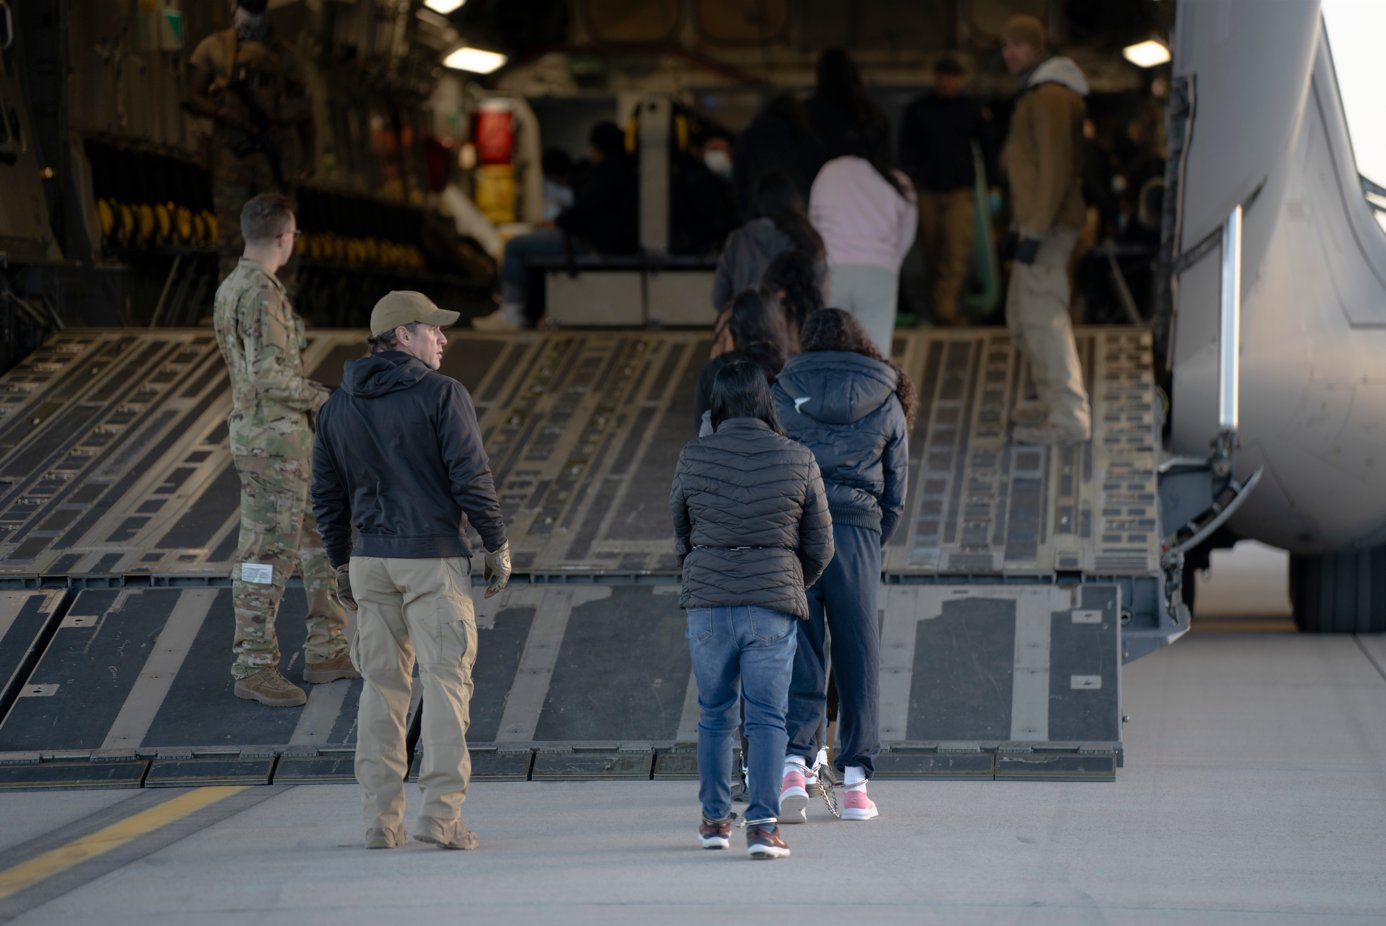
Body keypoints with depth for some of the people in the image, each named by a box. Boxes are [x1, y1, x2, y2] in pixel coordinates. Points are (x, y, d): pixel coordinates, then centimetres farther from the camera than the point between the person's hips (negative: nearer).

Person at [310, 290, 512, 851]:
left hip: (370, 559, 5)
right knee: (446, 680, -2)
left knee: (381, 685, 8)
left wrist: (341, 563, 21)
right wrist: (497, 545, -2)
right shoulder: (441, 394, -8)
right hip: (434, 557, -5)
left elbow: (326, 493, 13)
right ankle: (441, 814, -8)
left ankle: (381, 819, 6)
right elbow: (471, 477, -12)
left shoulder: (338, 406, 9)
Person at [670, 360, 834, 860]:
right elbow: (820, 545, 7)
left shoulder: (693, 458, 0)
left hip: (708, 602, 1)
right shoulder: (799, 461, 0)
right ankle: (763, 824, -9)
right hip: (774, 605, -1)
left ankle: (715, 819, 21)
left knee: (714, 714, 14)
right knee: (766, 716, 1)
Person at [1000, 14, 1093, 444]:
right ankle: (1055, 405, 23)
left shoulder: (1049, 97, -14)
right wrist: (1022, 226, 25)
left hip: (1048, 226, -11)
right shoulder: (1035, 94, 20)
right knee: (1021, 316, 16)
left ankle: (1069, 418, -14)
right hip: (1035, 223, 11)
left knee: (1043, 316, -13)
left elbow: (1055, 169, -21)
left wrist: (1035, 231, -23)